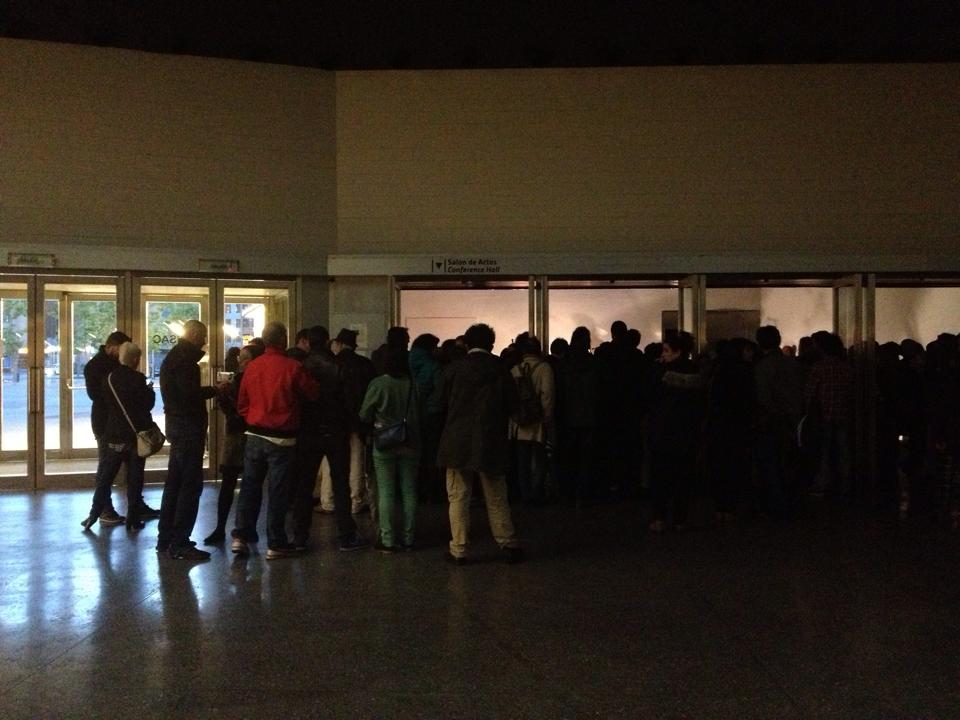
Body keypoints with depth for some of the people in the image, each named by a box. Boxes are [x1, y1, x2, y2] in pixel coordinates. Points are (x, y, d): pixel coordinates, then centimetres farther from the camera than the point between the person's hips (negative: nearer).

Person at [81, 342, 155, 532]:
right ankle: (133, 519, 6)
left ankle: (94, 515, 10)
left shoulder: (110, 378, 0)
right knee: (135, 478, 5)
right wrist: (150, 391, 10)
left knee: (105, 477, 11)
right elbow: (148, 404, -9)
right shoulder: (138, 379, -12)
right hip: (136, 435, -3)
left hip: (114, 435, 3)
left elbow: (104, 402, 10)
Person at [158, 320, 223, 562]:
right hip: (188, 427, -11)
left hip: (177, 426, 11)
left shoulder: (173, 356, 18)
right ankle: (180, 543, -8)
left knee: (175, 482, 15)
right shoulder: (185, 358, -14)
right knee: (191, 484, -8)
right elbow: (190, 392, -23)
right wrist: (215, 389, -10)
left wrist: (212, 390, 13)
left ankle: (166, 538, 21)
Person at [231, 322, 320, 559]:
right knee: (278, 490, 2)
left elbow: (242, 404, 7)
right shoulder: (292, 367, -13)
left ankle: (241, 536, 12)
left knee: (250, 486, 13)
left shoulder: (252, 367, 1)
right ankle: (275, 544, 8)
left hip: (254, 435, 4)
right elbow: (314, 393, -2)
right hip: (282, 438, -4)